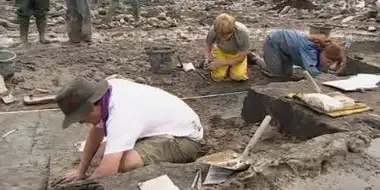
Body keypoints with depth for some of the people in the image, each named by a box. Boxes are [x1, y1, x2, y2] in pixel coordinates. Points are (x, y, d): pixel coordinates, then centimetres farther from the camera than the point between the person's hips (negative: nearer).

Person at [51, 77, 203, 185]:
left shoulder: (120, 114, -34)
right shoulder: (106, 91, -8)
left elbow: (106, 173, -39)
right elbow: (96, 131, 9)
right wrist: (81, 171, 11)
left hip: (184, 138, -9)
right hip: (164, 128, 9)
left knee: (125, 163, -32)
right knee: (107, 150, 8)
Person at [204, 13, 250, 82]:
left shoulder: (243, 32, -37)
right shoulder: (213, 30, -32)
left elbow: (241, 57, -23)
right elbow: (208, 46, -9)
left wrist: (222, 63, -29)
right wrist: (208, 57, -30)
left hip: (237, 53, -1)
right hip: (221, 51, 1)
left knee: (239, 76, -20)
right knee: (217, 76, -15)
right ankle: (227, 66, 16)